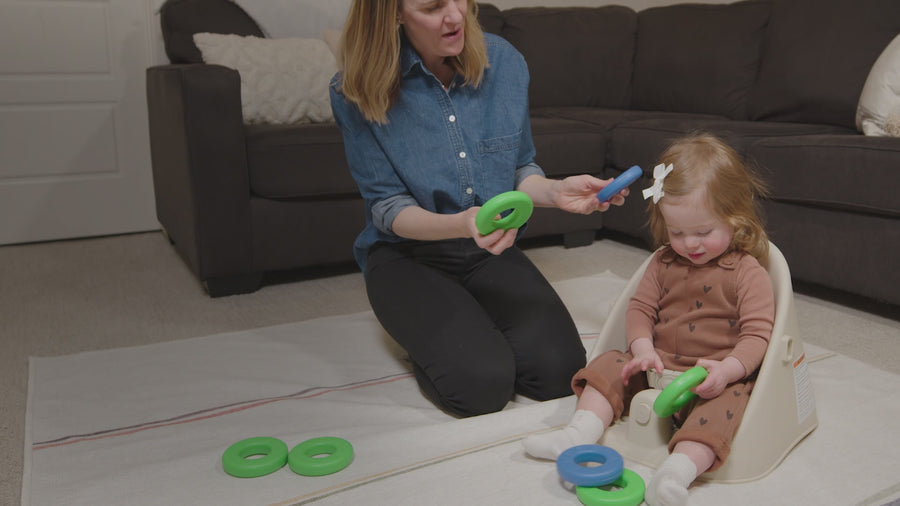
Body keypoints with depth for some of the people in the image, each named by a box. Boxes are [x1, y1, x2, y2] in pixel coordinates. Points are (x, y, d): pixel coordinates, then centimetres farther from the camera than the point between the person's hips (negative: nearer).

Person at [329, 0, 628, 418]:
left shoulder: (503, 61, -5)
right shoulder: (356, 91, -15)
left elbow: (520, 169, 6)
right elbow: (388, 207, -12)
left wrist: (556, 192, -18)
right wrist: (463, 224, -32)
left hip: (491, 249, 4)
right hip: (407, 251, -3)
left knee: (559, 369, -15)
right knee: (482, 384, -23)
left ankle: (473, 320, 14)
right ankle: (424, 323, 10)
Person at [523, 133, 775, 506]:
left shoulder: (747, 271, -6)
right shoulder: (664, 261, 9)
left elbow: (757, 333, -12)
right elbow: (639, 308, 8)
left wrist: (727, 369, -30)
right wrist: (643, 349, -12)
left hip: (717, 376, -5)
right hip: (657, 365, 6)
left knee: (725, 400, -34)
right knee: (610, 365, -8)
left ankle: (678, 470, -53)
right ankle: (580, 434, -21)